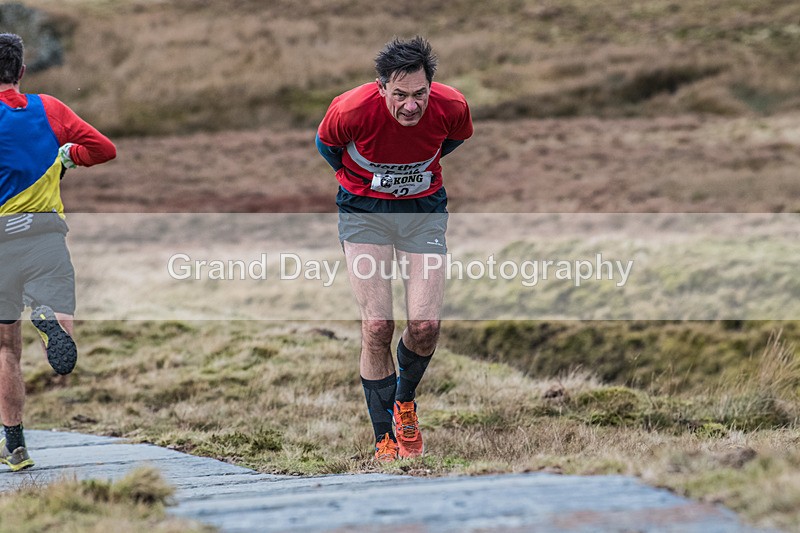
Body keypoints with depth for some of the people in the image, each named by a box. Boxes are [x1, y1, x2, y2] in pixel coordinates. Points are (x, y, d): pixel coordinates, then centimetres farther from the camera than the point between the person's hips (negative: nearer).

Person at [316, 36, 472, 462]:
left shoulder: (452, 107, -20)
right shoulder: (352, 109, -26)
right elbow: (326, 143, -1)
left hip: (424, 210, 2)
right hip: (364, 211, -2)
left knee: (425, 325, -9)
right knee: (377, 327, -12)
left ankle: (405, 401, 24)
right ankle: (385, 438, 2)